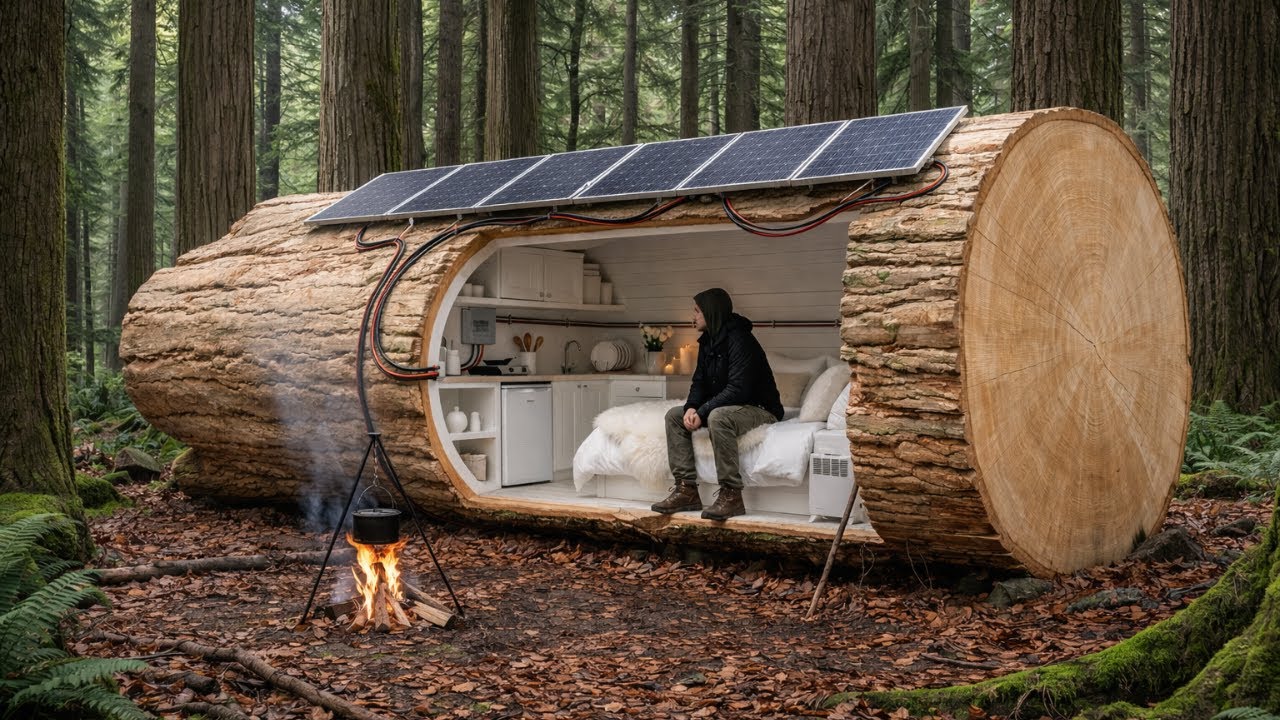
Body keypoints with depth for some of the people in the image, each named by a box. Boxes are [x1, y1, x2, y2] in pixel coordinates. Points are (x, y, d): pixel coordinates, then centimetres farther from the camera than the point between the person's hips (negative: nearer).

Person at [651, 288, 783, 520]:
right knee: (674, 415, -3)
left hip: (758, 409, -9)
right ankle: (687, 490, -9)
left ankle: (731, 496, -33)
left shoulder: (739, 340, -21)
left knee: (718, 417, -38)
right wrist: (691, 407, -13)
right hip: (722, 406, 9)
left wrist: (702, 413, -27)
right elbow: (699, 382, 9)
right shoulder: (707, 341, 7)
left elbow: (738, 389, -28)